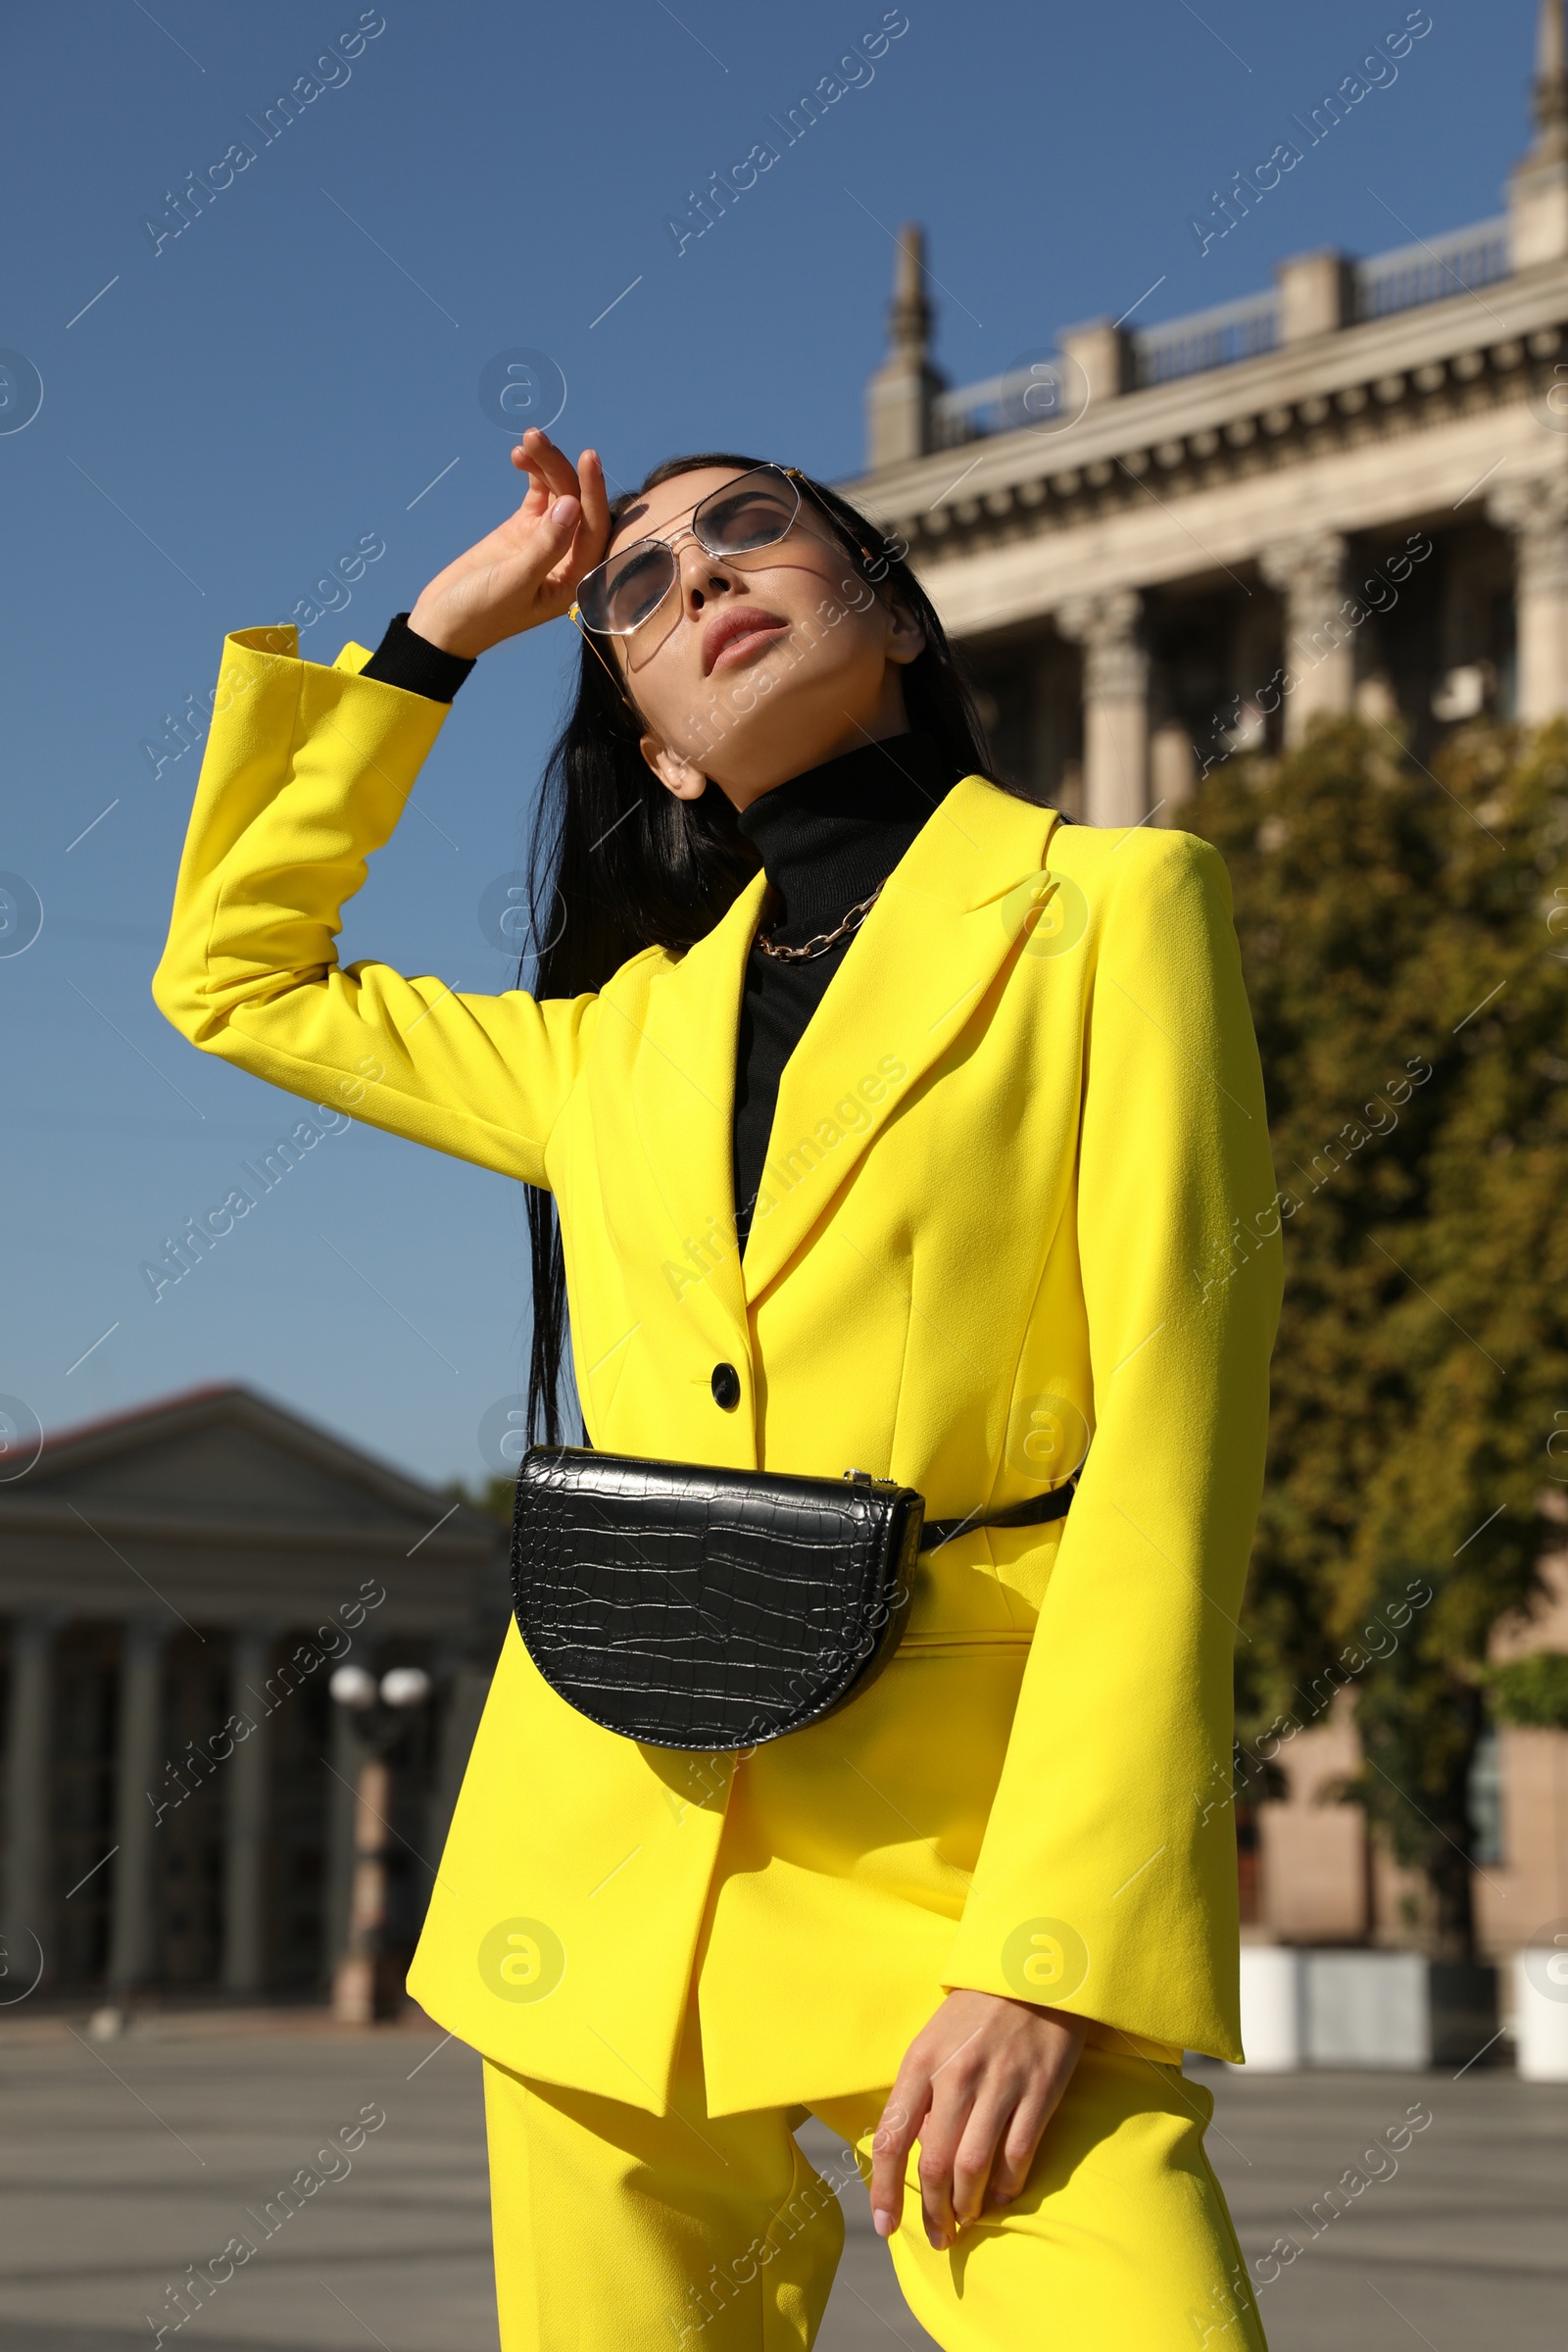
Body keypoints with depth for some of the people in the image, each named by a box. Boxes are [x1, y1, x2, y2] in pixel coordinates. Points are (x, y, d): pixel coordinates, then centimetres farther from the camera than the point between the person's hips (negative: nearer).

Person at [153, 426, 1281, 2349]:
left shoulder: (1109, 907, 2)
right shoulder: (624, 1036, 15)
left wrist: (1049, 1947, -15)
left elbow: (1171, 1438, -7)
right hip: (611, 1847, 4)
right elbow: (231, 968, 28)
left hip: (960, 1838, -4)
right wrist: (435, 635, 21)